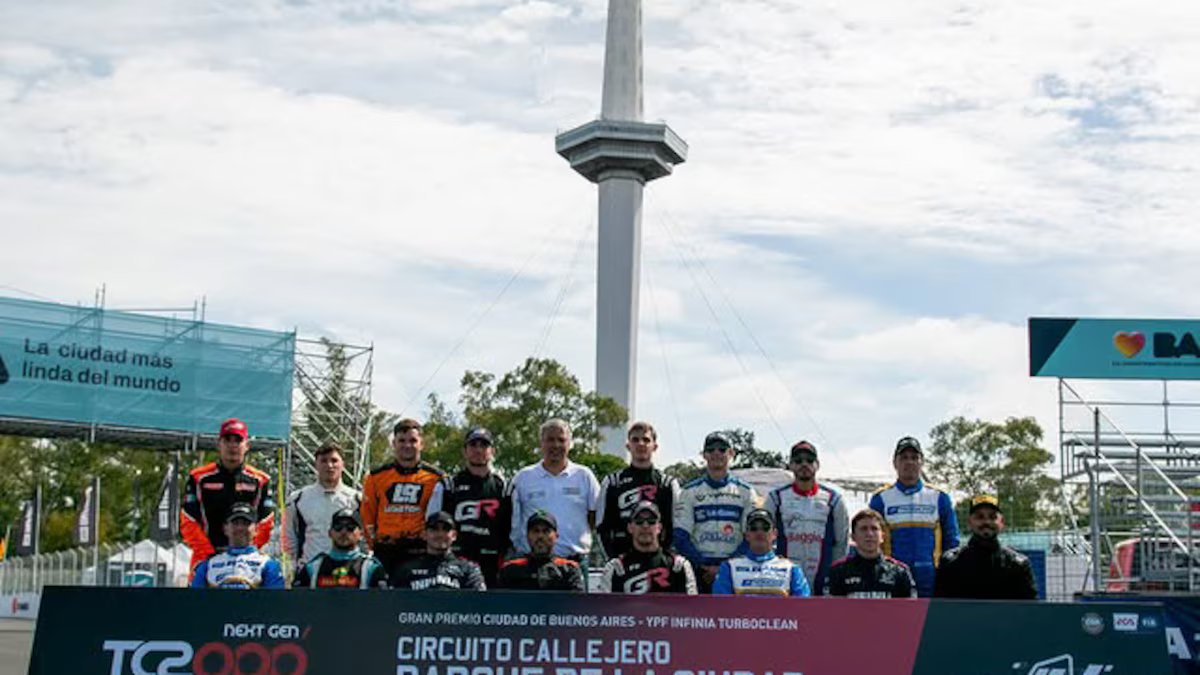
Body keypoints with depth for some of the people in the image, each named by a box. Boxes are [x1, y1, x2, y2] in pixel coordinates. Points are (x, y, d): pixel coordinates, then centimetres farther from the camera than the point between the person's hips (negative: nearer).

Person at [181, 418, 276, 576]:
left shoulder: (260, 481, 9)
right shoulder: (199, 478, 8)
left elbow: (266, 525, 5)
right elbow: (188, 523, 3)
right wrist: (209, 554, -8)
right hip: (206, 558, 0)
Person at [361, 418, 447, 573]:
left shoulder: (436, 478, 4)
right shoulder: (376, 477, 10)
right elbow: (366, 516, 14)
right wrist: (375, 544, 7)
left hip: (419, 554, -2)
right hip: (384, 554, 2)